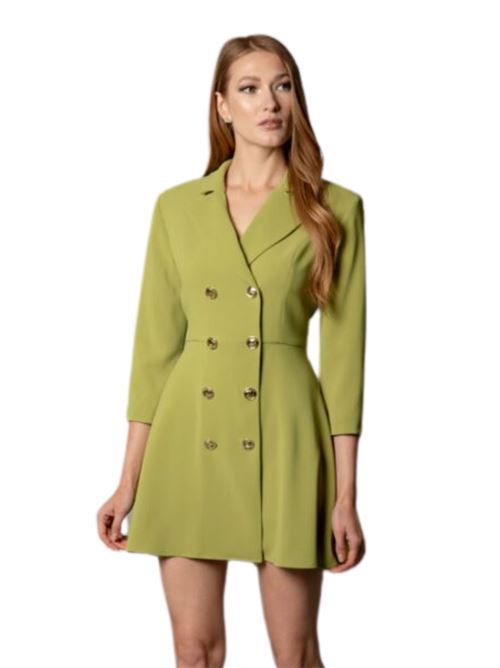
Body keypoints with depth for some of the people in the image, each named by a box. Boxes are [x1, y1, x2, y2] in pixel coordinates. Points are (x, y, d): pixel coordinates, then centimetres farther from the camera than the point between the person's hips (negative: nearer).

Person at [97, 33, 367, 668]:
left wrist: (346, 495, -6)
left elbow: (344, 353, -2)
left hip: (284, 438, -2)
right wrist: (129, 479, 3)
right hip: (189, 440, 2)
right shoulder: (176, 206, 6)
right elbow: (155, 345, 7)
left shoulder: (336, 209, 0)